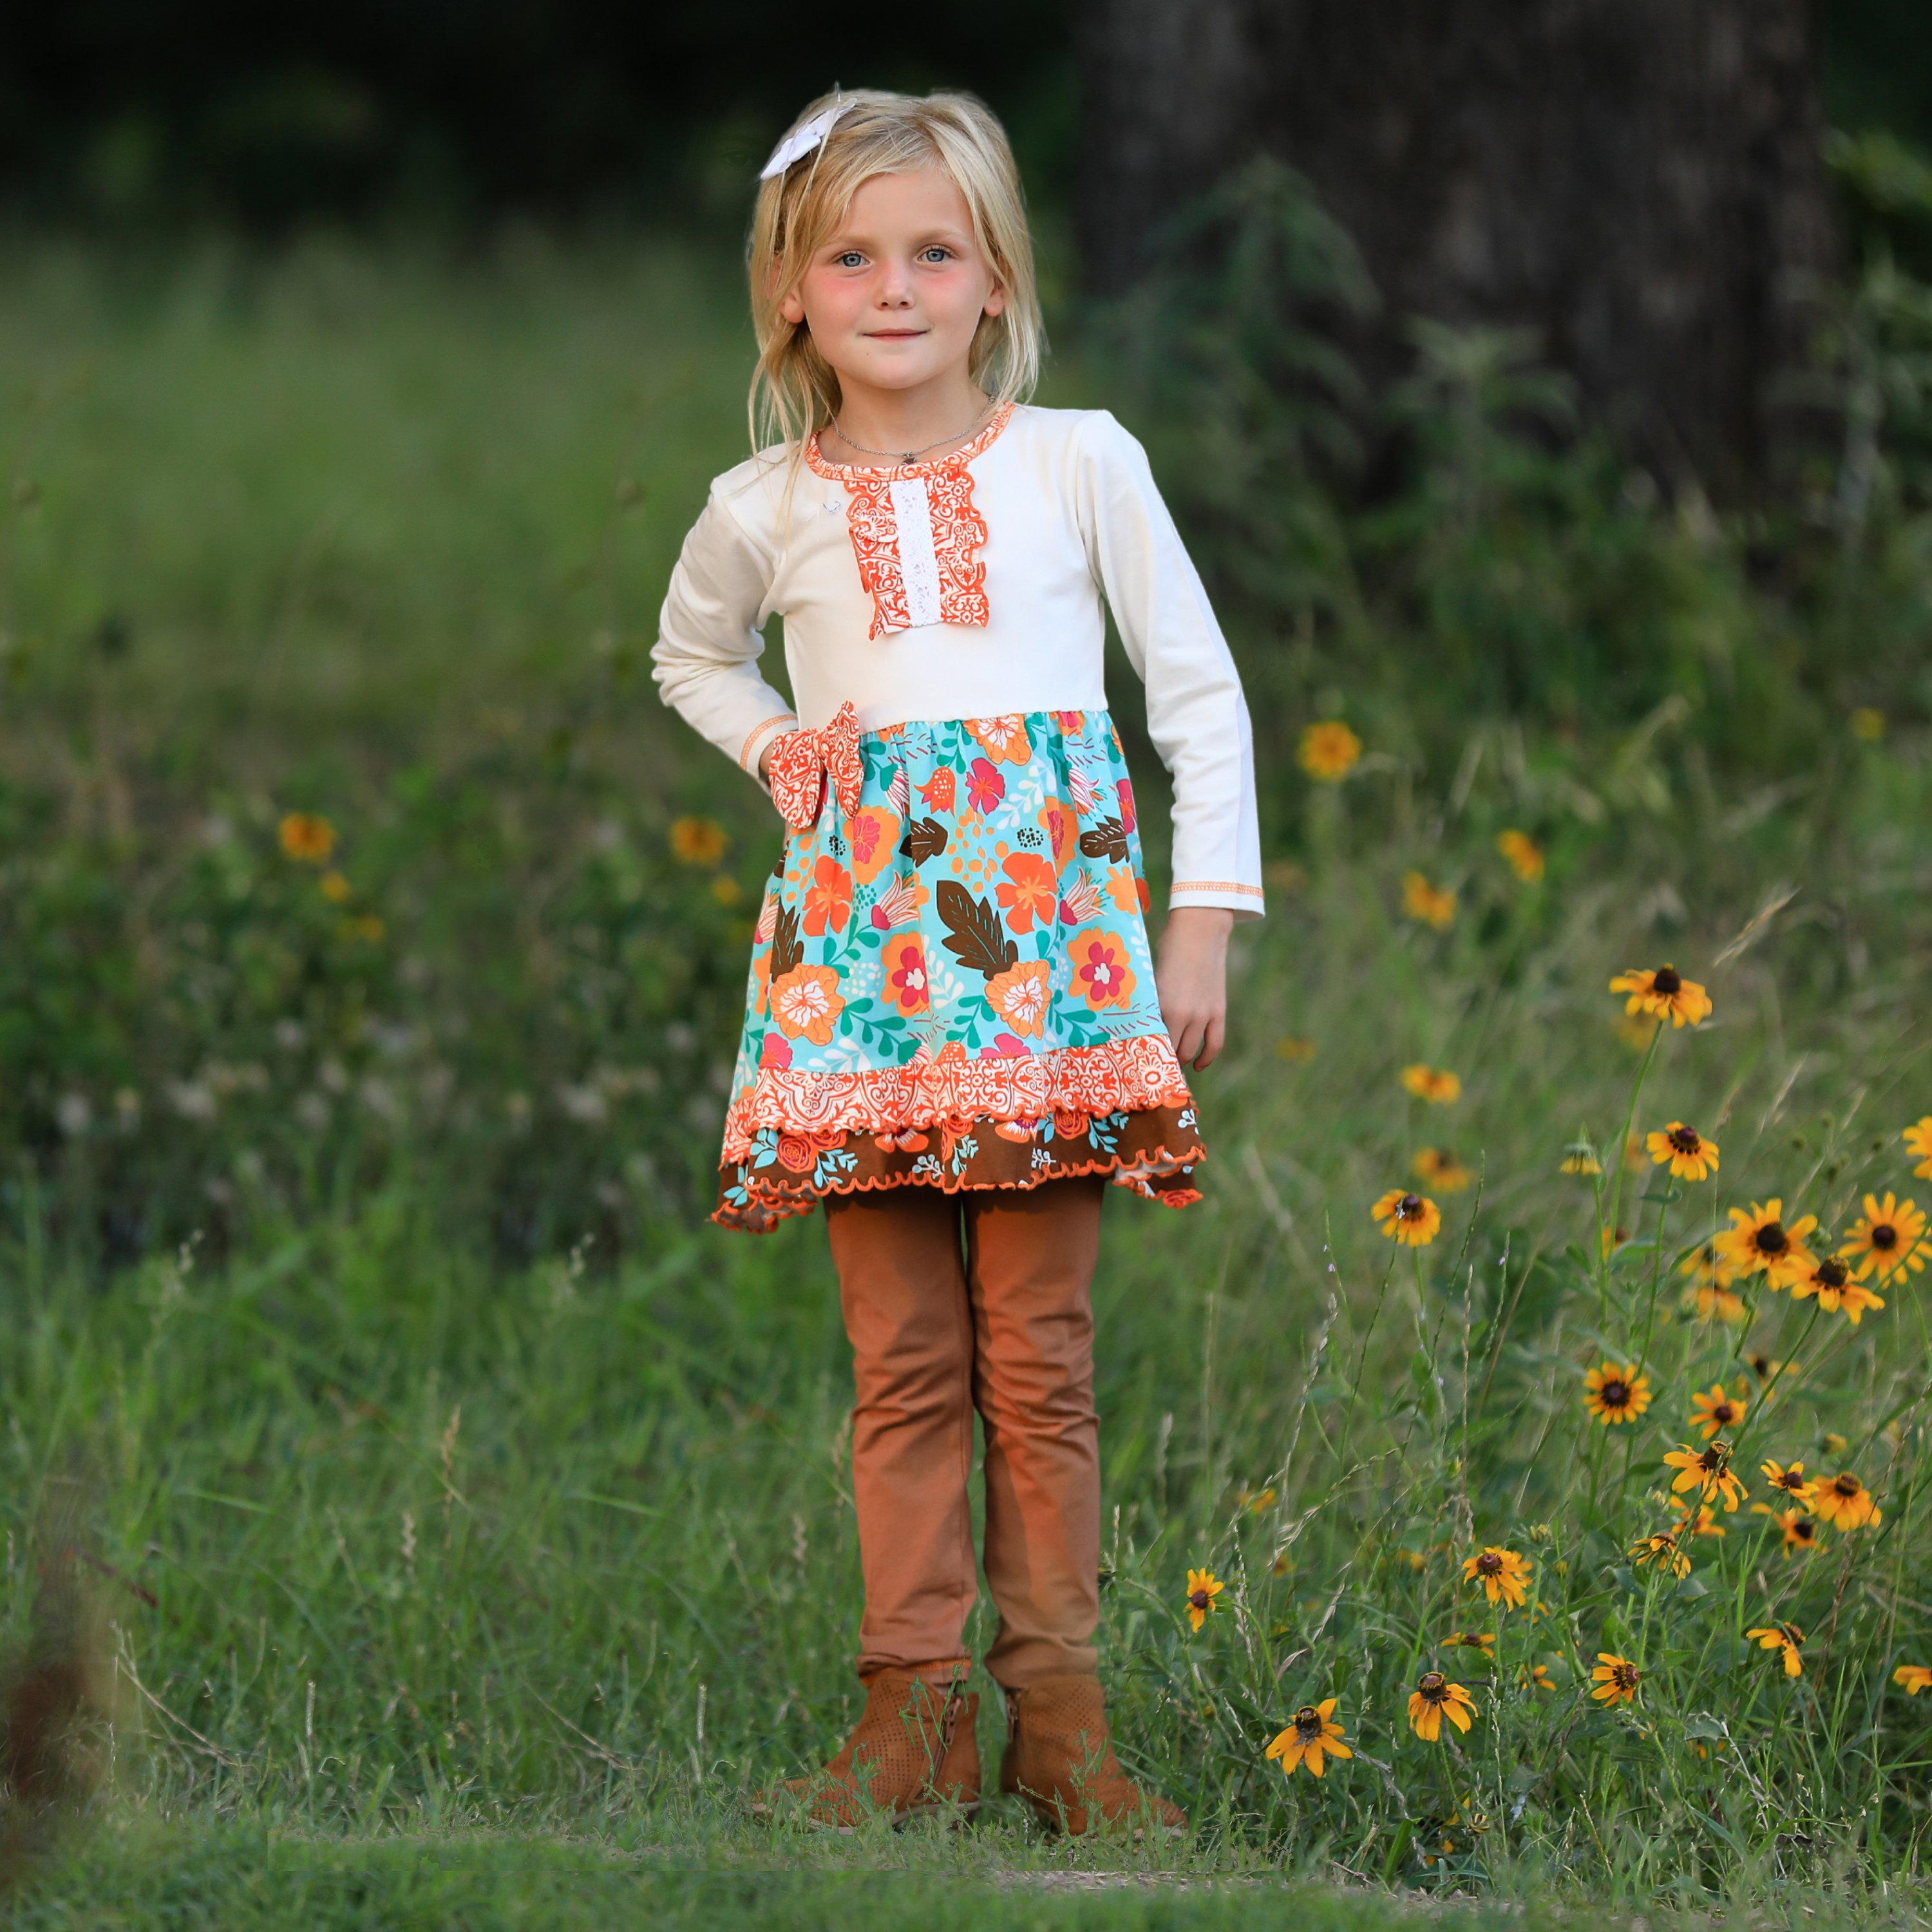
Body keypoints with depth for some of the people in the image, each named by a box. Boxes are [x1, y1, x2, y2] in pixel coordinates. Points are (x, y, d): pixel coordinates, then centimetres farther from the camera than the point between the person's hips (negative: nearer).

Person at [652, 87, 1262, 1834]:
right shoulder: (766, 509, 7)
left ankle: (1058, 1709, 3)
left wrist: (1206, 920, 1)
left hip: (1048, 917, -1)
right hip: (862, 931, 1)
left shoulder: (1078, 461, 3)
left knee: (1039, 1352, -1)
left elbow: (1200, 692, 7)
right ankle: (916, 1707, 4)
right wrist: (784, 752, 10)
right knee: (903, 1355, 0)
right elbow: (692, 658, 30)